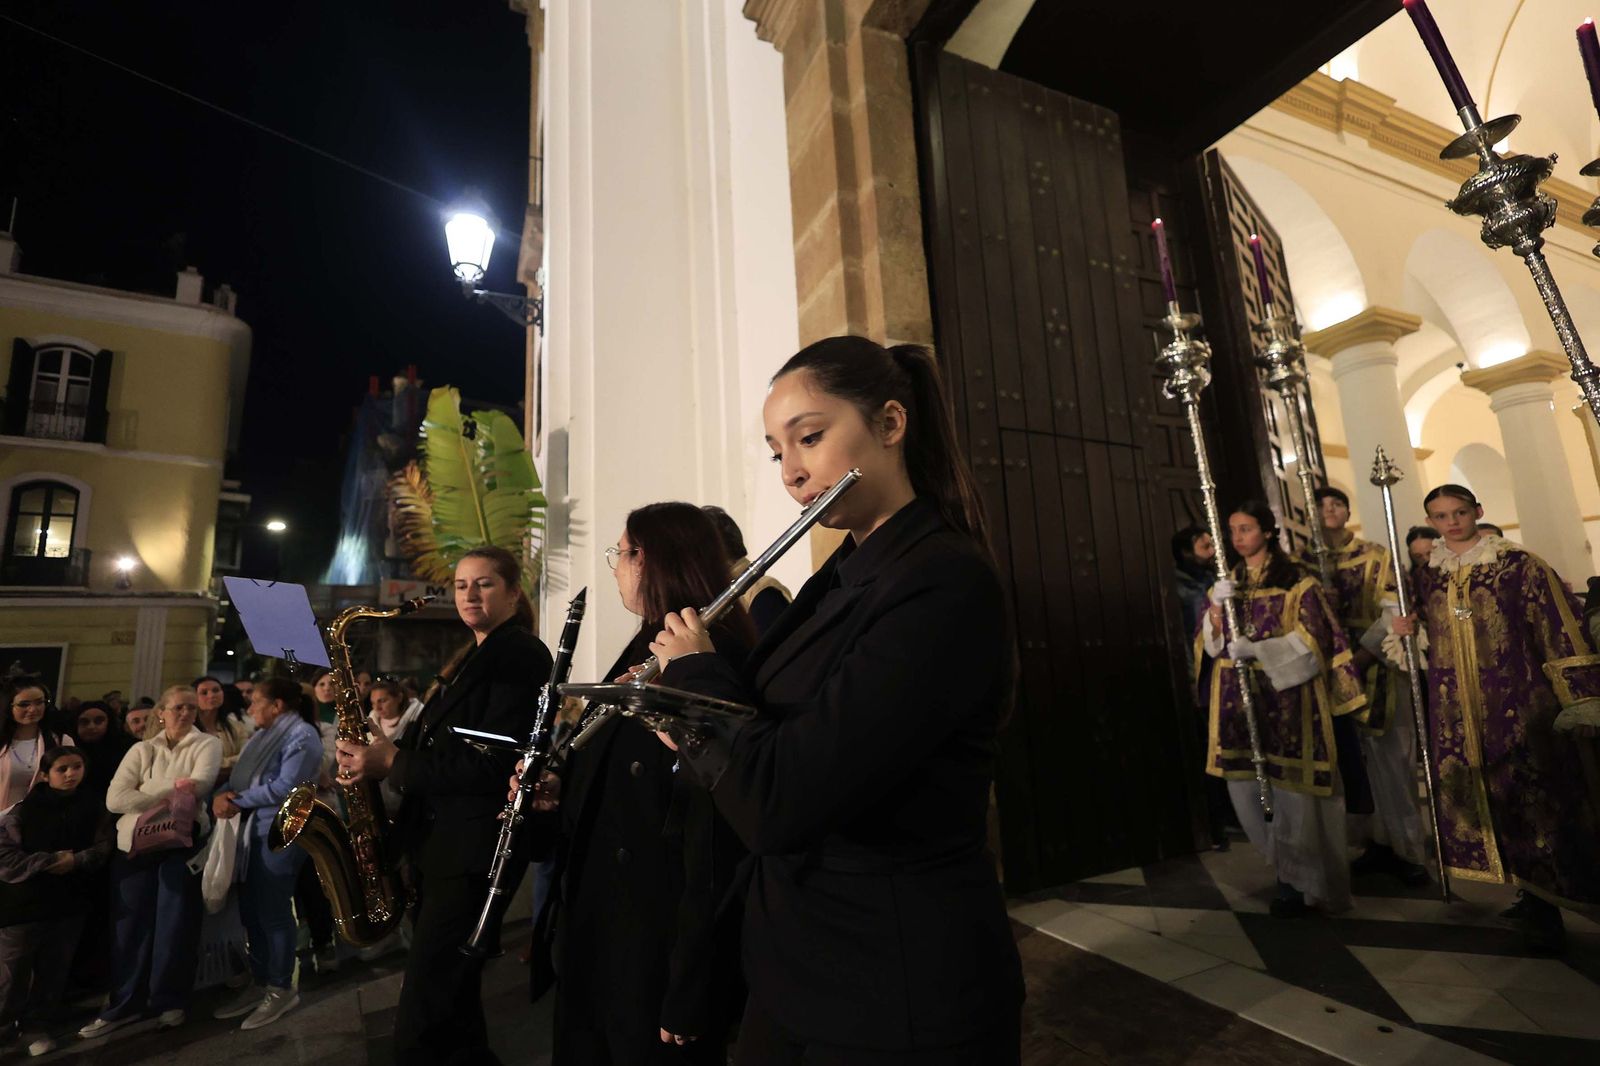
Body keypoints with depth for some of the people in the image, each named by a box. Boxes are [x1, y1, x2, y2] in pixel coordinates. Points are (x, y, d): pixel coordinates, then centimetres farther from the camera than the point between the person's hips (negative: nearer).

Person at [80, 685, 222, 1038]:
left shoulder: (207, 744, 2)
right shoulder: (141, 750, 9)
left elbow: (198, 787, -14)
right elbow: (114, 799, -3)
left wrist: (147, 795, -9)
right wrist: (172, 790, -13)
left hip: (183, 842, -2)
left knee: (175, 922, 1)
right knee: (130, 923, 6)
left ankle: (170, 1000, 15)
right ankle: (125, 1004, 20)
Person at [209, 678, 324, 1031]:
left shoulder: (302, 735, -14)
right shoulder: (263, 735, 16)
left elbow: (285, 788, -22)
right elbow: (239, 775, 12)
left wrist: (238, 801, -13)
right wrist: (222, 794, -9)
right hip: (252, 830, 9)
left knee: (273, 911, 0)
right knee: (251, 910, 14)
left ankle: (282, 989, 14)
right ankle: (259, 983, 28)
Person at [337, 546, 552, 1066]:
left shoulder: (521, 656, -13)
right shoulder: (471, 658, 17)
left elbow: (493, 764, -22)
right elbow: (439, 747, 17)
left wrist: (393, 762, -17)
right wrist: (379, 752, 1)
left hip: (472, 851, -10)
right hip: (439, 841, 10)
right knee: (451, 1008, 20)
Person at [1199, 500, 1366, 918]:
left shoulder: (1296, 581, -1)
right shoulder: (1225, 584, 12)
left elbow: (1311, 637, -9)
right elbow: (1210, 643, 7)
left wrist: (1258, 649, -21)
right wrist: (1215, 610, -12)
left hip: (1285, 696, -4)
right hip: (1237, 698, 4)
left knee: (1288, 788, -2)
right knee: (1245, 787, 6)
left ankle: (1295, 880, 16)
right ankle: (1290, 864, 28)